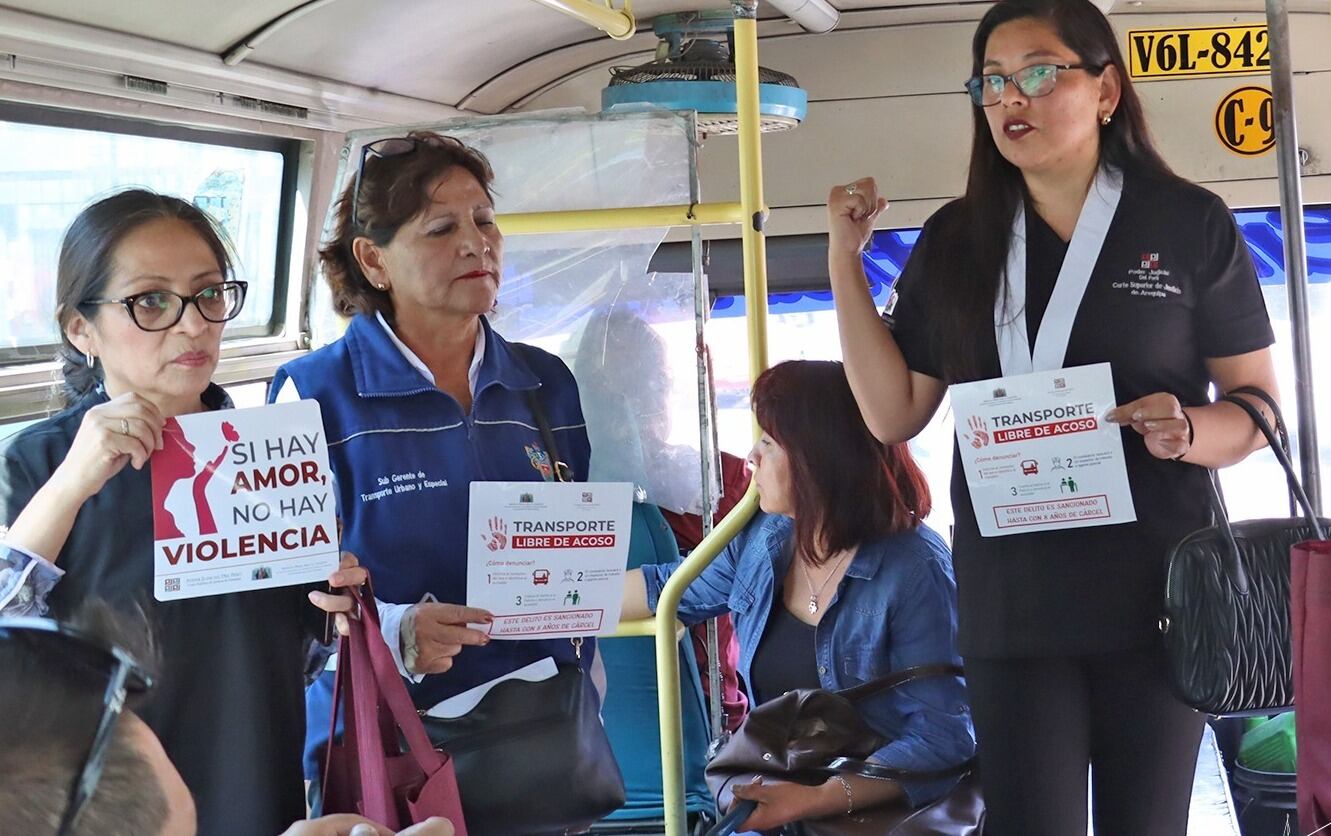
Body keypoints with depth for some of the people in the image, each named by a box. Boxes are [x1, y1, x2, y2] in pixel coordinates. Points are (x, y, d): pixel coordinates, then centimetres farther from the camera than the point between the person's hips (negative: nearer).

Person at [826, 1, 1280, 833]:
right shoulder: (955, 242, 8)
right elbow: (894, 414, 6)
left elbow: (1259, 407, 2)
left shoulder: (1192, 226, -1)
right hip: (1011, 601, 2)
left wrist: (1188, 432, -20)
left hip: (1153, 593, -1)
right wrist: (846, 261, 1)